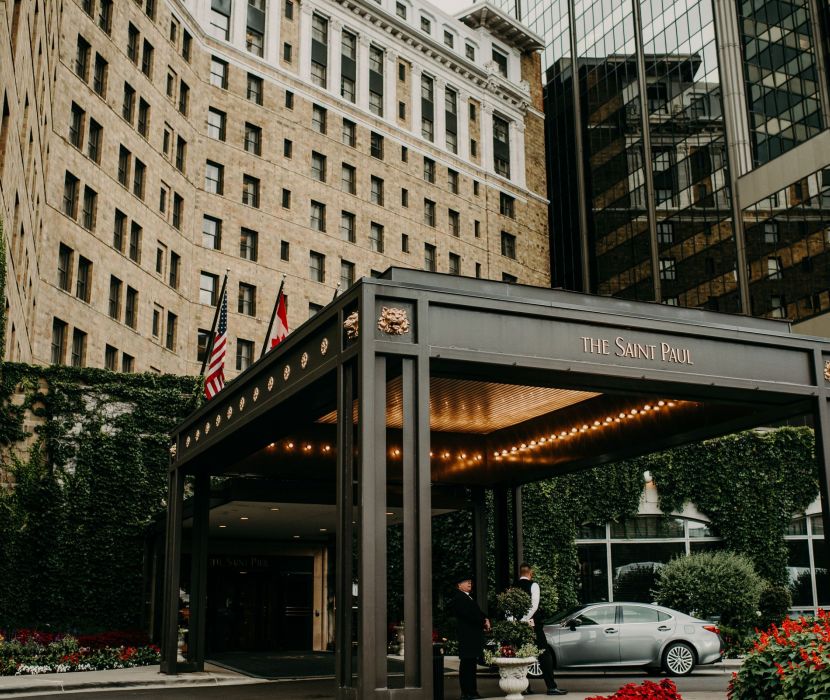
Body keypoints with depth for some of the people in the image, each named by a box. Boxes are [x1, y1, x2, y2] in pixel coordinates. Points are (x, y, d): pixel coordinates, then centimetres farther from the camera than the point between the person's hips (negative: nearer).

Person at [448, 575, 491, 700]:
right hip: (466, 636, -9)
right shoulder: (458, 598, -10)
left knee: (471, 664, 11)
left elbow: (477, 612, 20)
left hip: (474, 636, 9)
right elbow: (469, 614, -17)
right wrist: (483, 623, -8)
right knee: (466, 664, -6)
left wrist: (485, 620, 1)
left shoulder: (468, 597, 21)